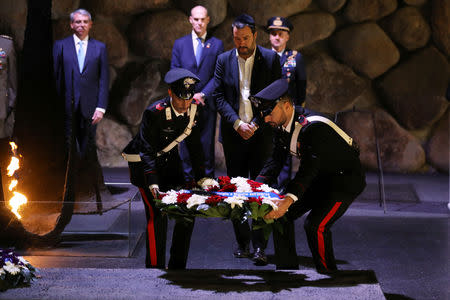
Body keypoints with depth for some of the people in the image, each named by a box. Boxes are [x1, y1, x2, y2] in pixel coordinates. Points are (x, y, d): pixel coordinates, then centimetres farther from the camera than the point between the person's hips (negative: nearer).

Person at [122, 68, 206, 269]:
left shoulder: (193, 110, -8)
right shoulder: (154, 113, -26)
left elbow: (194, 145, 3)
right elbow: (147, 150, -28)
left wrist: (201, 177, -1)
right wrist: (152, 182, -39)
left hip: (169, 161, 6)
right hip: (144, 163, -6)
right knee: (157, 215, -17)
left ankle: (177, 266, 13)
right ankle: (155, 268, -8)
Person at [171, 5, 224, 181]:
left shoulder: (217, 45, 6)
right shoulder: (180, 44, 10)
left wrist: (203, 94, -11)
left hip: (207, 102, -1)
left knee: (207, 143, 1)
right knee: (186, 143, 1)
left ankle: (208, 179, 7)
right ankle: (187, 179, 7)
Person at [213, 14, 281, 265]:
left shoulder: (270, 59, 0)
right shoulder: (224, 60, 6)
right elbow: (219, 97, 4)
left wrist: (256, 123, -9)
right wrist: (237, 123, -9)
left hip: (261, 132, -2)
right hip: (233, 133, 2)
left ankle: (260, 246, -4)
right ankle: (243, 242, 14)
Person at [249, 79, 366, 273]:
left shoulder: (313, 127, -33)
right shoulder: (282, 124, -6)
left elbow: (308, 169, -41)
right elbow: (276, 160, -4)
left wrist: (288, 201, -53)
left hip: (347, 178, -9)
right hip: (321, 177, 9)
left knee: (315, 226, -24)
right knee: (281, 215, 1)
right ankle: (288, 273, 10)